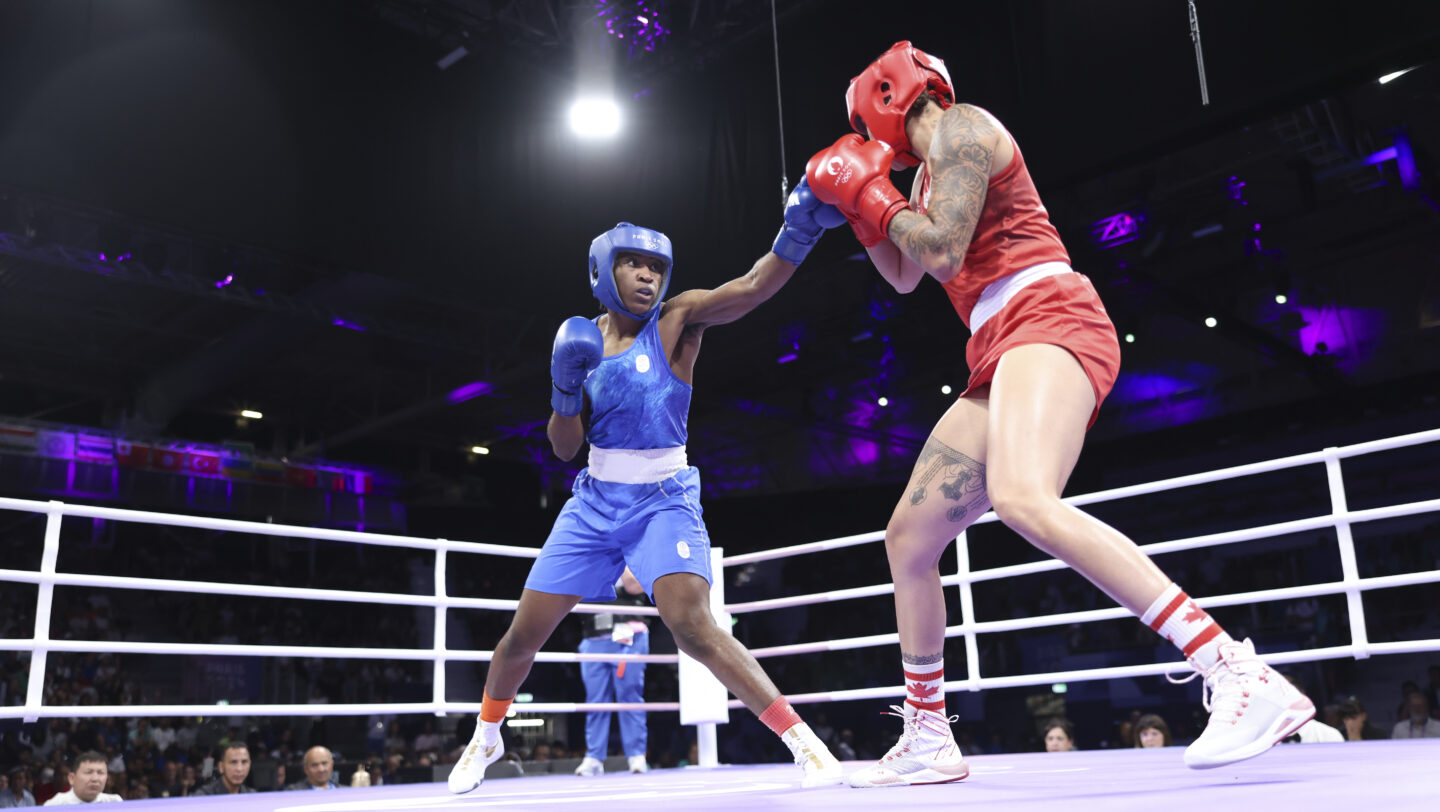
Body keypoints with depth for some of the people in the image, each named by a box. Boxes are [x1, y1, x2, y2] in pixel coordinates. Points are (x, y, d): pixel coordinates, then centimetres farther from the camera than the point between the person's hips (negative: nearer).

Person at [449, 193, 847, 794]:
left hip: (665, 501, -4)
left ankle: (804, 741, -19)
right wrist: (566, 389, -14)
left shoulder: (678, 319, -6)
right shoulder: (582, 339, 3)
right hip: (595, 502, 4)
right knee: (523, 634, 9)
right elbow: (564, 446, 5)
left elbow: (753, 286, -26)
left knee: (691, 625, -28)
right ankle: (485, 738, 37)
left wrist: (797, 230, -44)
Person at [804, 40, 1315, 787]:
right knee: (908, 538, 7)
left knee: (1022, 498, -37)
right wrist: (857, 206, 28)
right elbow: (904, 277, 39)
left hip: (1046, 320, -10)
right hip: (1001, 354, 10)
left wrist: (872, 194, 0)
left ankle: (1241, 677, -36)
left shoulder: (960, 126, -1)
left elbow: (944, 250, -14)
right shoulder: (929, 169, 27)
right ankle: (928, 742, 17)